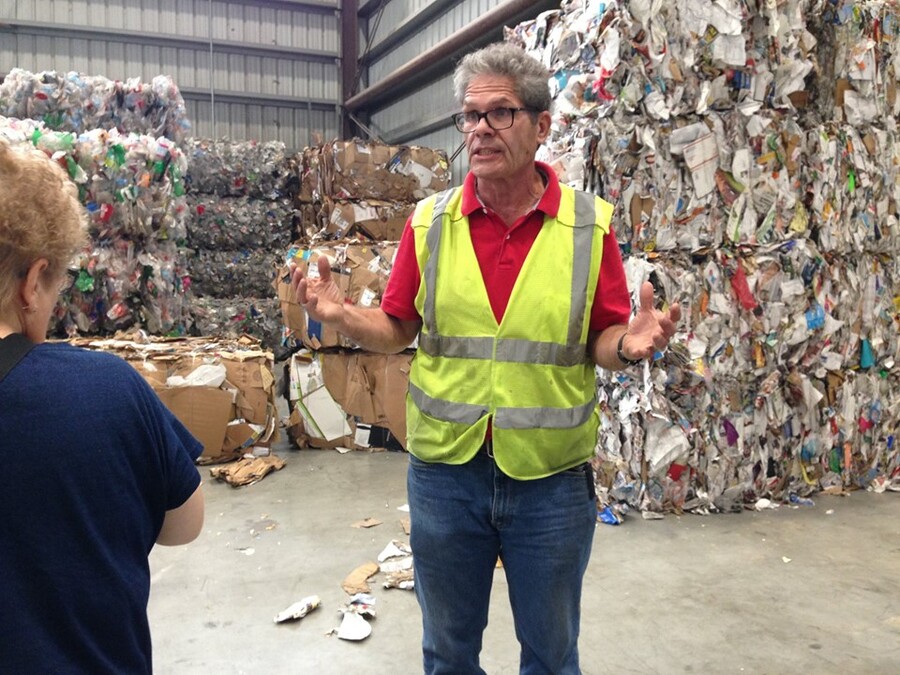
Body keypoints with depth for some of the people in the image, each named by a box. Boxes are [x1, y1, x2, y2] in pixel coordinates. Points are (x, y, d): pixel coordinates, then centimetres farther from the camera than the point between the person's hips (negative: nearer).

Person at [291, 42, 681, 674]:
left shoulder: (589, 224, -5)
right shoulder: (430, 221, -1)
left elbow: (603, 341, -3)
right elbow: (398, 329, 3)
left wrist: (628, 344, -24)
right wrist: (339, 313, -15)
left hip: (553, 479, -1)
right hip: (444, 473, 2)